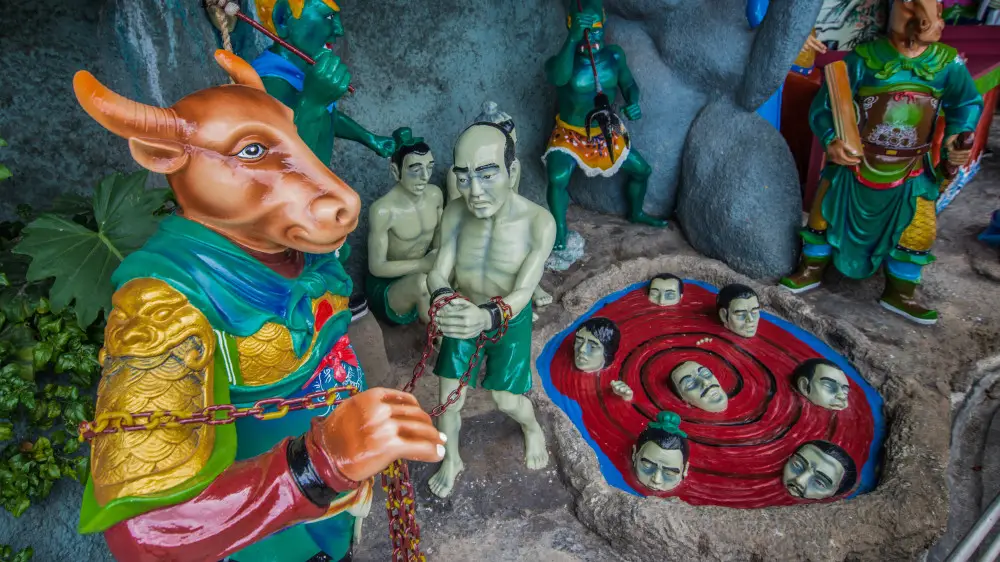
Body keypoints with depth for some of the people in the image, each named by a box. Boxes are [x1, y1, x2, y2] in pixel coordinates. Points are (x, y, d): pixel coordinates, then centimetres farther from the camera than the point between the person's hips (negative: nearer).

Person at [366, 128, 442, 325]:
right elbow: (377, 267, -22)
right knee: (422, 282, -38)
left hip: (422, 270, 7)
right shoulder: (383, 210, -28)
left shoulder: (435, 194, -8)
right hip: (387, 282, -7)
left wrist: (440, 255, -13)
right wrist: (422, 264, -30)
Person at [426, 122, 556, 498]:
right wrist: (442, 299, -45)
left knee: (507, 400, 10)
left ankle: (533, 429, 48)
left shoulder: (539, 223, -30)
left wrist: (488, 316, -54)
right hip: (462, 317, 3)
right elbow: (438, 273, -20)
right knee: (449, 400, 12)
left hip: (511, 320, -2)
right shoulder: (455, 215, -22)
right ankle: (451, 460, 43)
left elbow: (522, 292, -32)